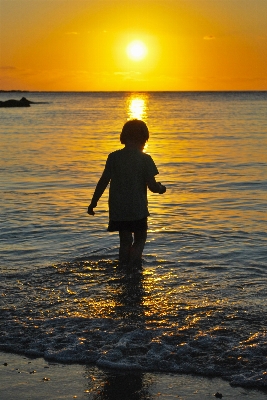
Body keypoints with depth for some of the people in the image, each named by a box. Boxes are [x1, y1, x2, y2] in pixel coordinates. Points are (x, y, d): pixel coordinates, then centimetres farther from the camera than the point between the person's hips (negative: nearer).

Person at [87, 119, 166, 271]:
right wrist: (161, 189, 12)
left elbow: (103, 182, 0)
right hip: (138, 209, -3)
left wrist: (93, 203, 10)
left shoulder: (114, 157, -2)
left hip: (118, 209, 3)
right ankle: (133, 267, -8)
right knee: (139, 240, 13)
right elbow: (152, 186, -11)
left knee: (125, 241, 18)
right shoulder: (145, 159, -9)